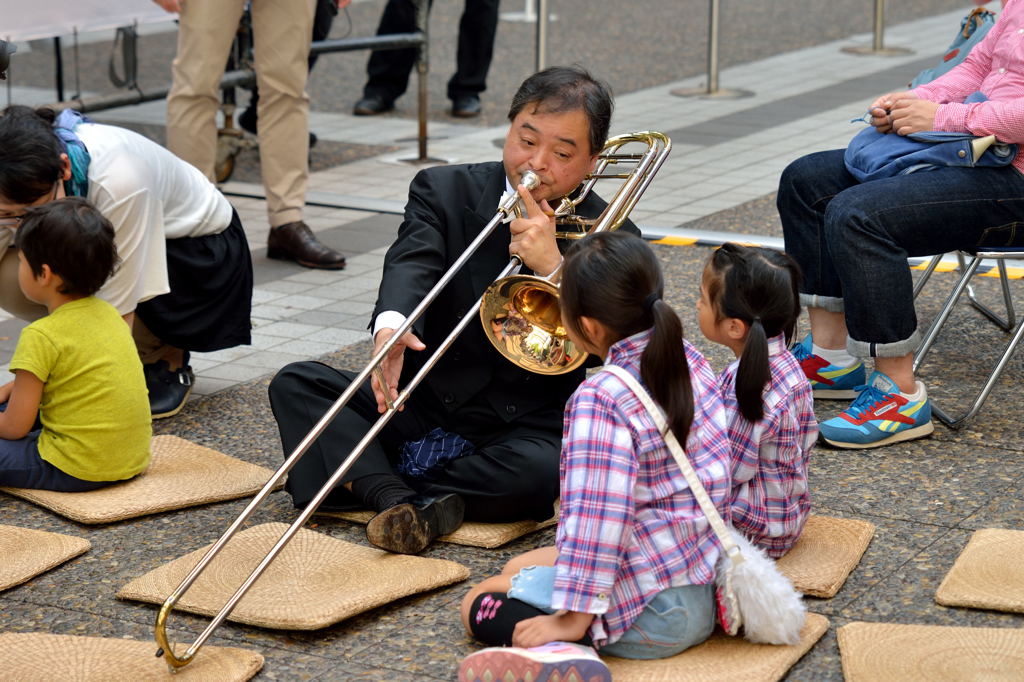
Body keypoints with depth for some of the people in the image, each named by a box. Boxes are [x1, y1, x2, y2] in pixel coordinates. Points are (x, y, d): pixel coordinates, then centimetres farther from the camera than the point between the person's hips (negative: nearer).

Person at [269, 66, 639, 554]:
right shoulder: (443, 191, 2)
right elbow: (412, 260, -19)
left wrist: (553, 267, -25)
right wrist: (391, 324, -42)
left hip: (523, 428, -2)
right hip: (423, 401, 2)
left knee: (544, 472, -36)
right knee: (295, 384, -18)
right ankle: (396, 497, -34)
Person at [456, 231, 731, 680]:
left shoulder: (602, 398, -24)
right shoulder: (691, 362, 1)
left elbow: (597, 519, -28)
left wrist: (573, 620, -24)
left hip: (650, 611, -9)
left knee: (480, 604, 6)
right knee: (518, 567, 28)